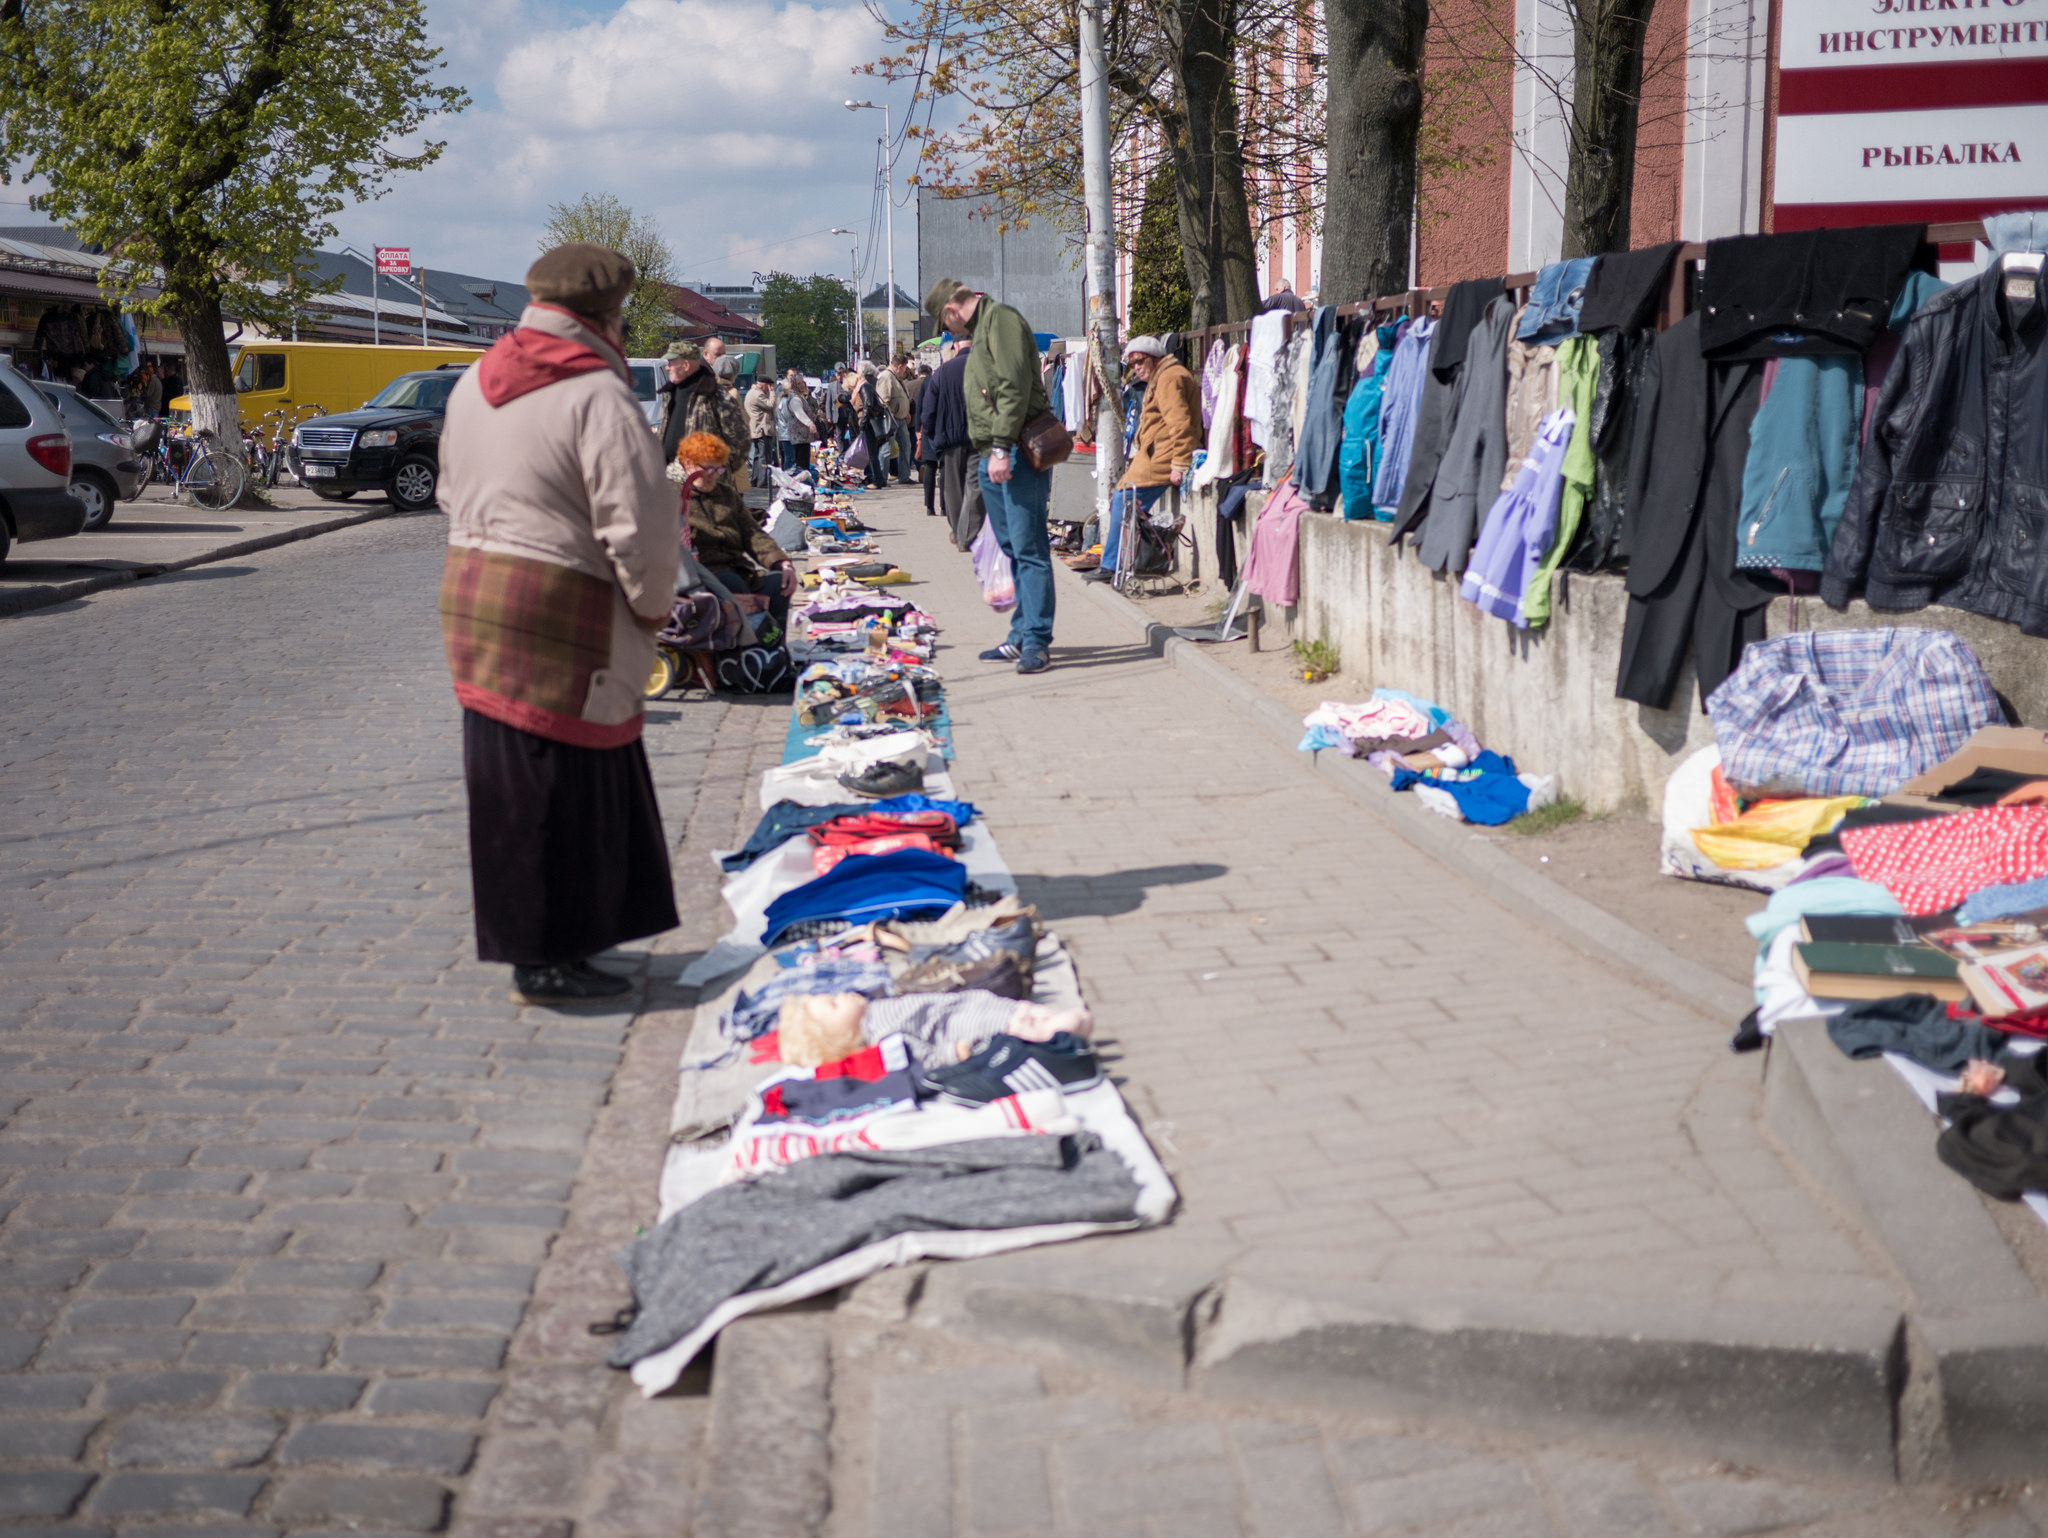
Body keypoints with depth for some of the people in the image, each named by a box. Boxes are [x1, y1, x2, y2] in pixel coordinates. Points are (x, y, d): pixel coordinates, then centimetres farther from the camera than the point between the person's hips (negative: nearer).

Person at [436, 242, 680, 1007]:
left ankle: (538, 940, 29)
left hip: (472, 592, 9)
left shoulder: (473, 385, 13)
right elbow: (640, 524, -19)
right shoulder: (597, 396, -15)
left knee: (513, 782, 17)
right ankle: (546, 959, 6)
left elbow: (454, 495, 21)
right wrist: (652, 603, -3)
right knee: (560, 784, 0)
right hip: (560, 615, -9)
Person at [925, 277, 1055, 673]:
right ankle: (1022, 635, 17)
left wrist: (1002, 447, -21)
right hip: (993, 458, 10)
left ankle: (1036, 641, -12)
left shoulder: (1001, 319, -7)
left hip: (1016, 453, -10)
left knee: (1028, 548, -11)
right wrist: (991, 451, 15)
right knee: (1013, 550, 12)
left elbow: (1014, 388, -18)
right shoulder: (981, 329, 23)